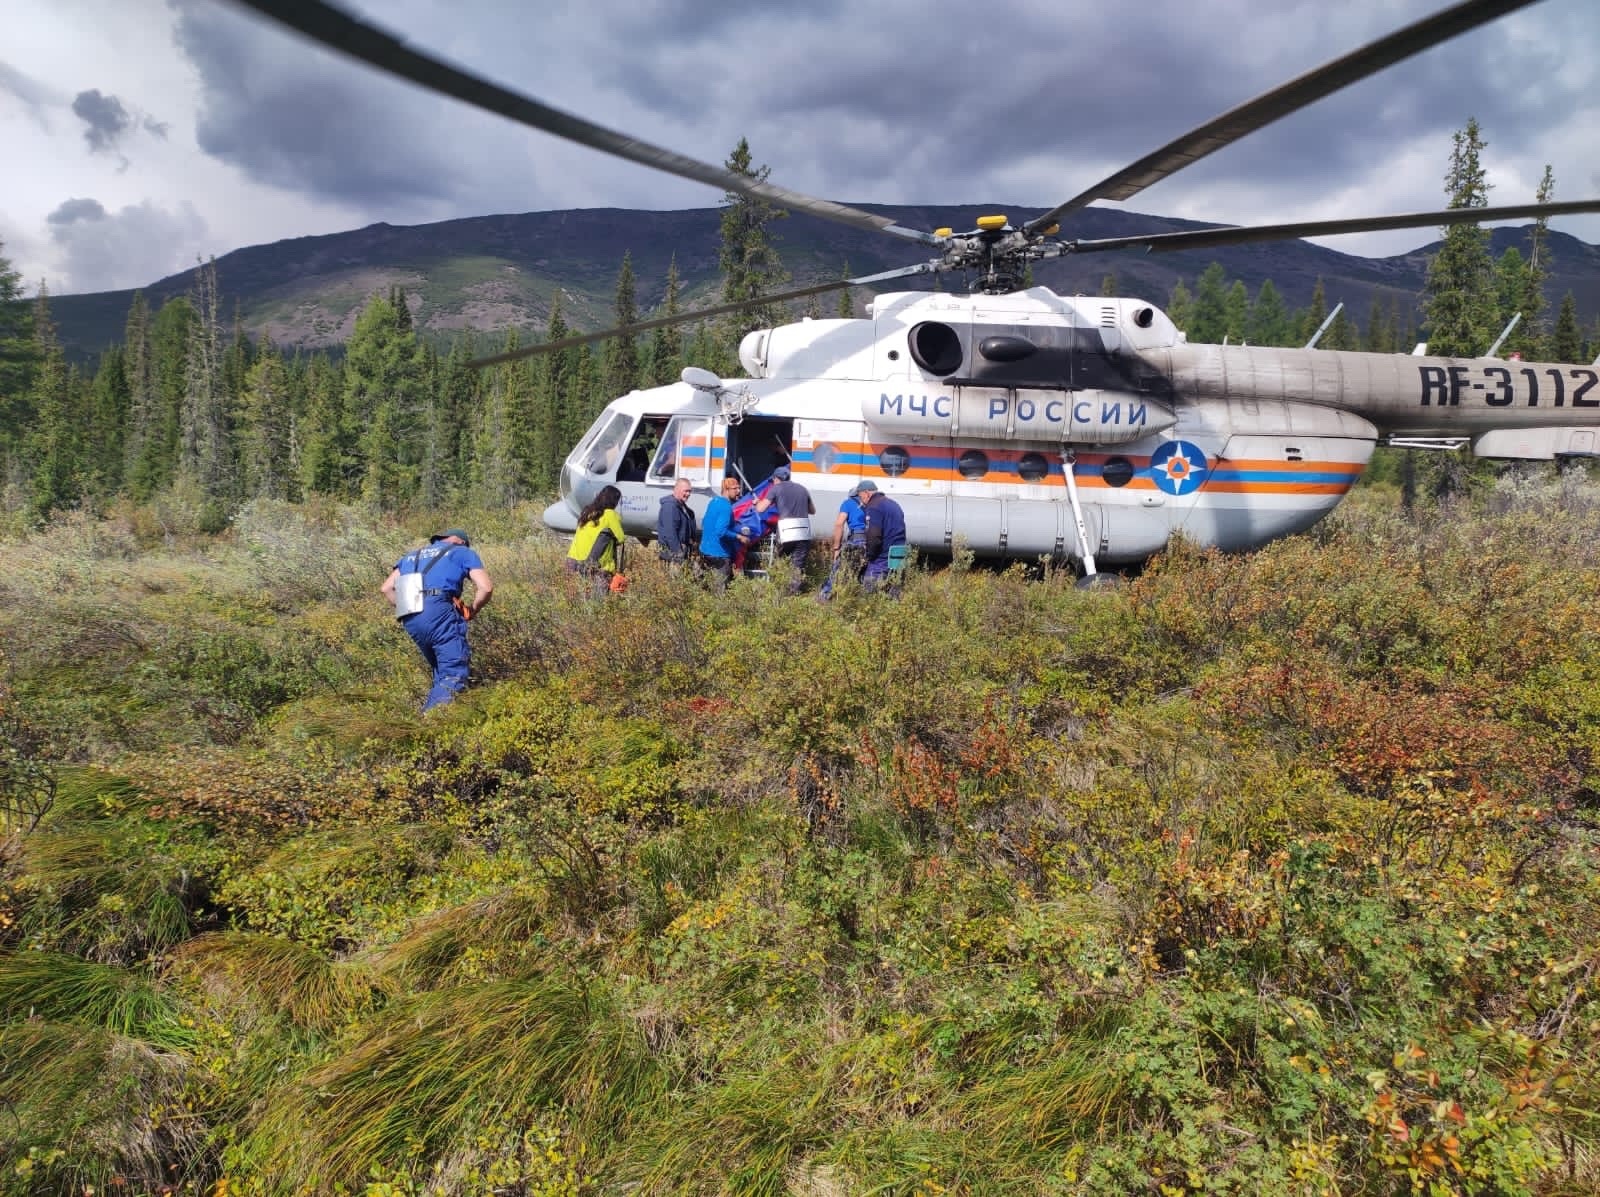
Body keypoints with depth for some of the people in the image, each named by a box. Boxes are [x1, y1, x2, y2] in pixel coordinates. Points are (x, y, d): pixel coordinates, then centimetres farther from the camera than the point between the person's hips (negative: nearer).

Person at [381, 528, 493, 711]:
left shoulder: (412, 556, 33)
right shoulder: (464, 553, 18)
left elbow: (387, 588, 24)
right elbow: (486, 587, 4)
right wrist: (472, 610, 19)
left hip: (409, 619, 6)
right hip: (438, 612, -6)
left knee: (440, 671, 19)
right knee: (454, 672, -7)